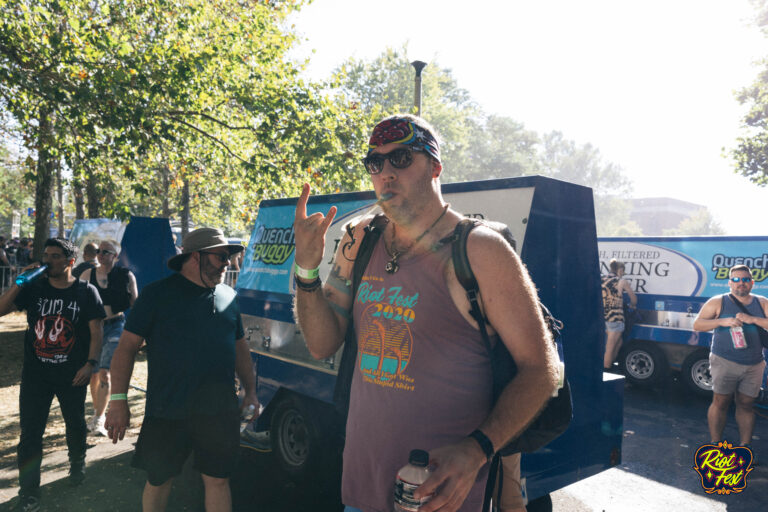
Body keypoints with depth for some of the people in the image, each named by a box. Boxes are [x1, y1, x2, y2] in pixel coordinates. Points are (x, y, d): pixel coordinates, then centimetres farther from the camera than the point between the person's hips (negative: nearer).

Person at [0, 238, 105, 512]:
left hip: (72, 375, -1)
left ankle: (77, 463, 44)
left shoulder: (86, 292, -4)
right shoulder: (34, 289, 1)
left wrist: (90, 363, -13)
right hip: (35, 373, 1)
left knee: (75, 423, 16)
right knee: (30, 432, 1)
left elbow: (96, 332, -5)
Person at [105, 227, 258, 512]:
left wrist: (251, 392, 13)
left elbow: (240, 347, 17)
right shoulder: (158, 294, -4)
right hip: (167, 412, -3)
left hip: (220, 412, 3)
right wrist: (118, 399, -10)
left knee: (218, 480, 10)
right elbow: (127, 346, -4)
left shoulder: (228, 296, 9)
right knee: (158, 480, 12)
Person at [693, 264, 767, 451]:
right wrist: (722, 321, -15)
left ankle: (744, 448, 18)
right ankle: (715, 444, 9)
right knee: (721, 402, -1)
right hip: (725, 363, -2)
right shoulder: (718, 302, 2)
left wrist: (753, 320, -16)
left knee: (746, 404, 8)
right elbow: (697, 325, -2)